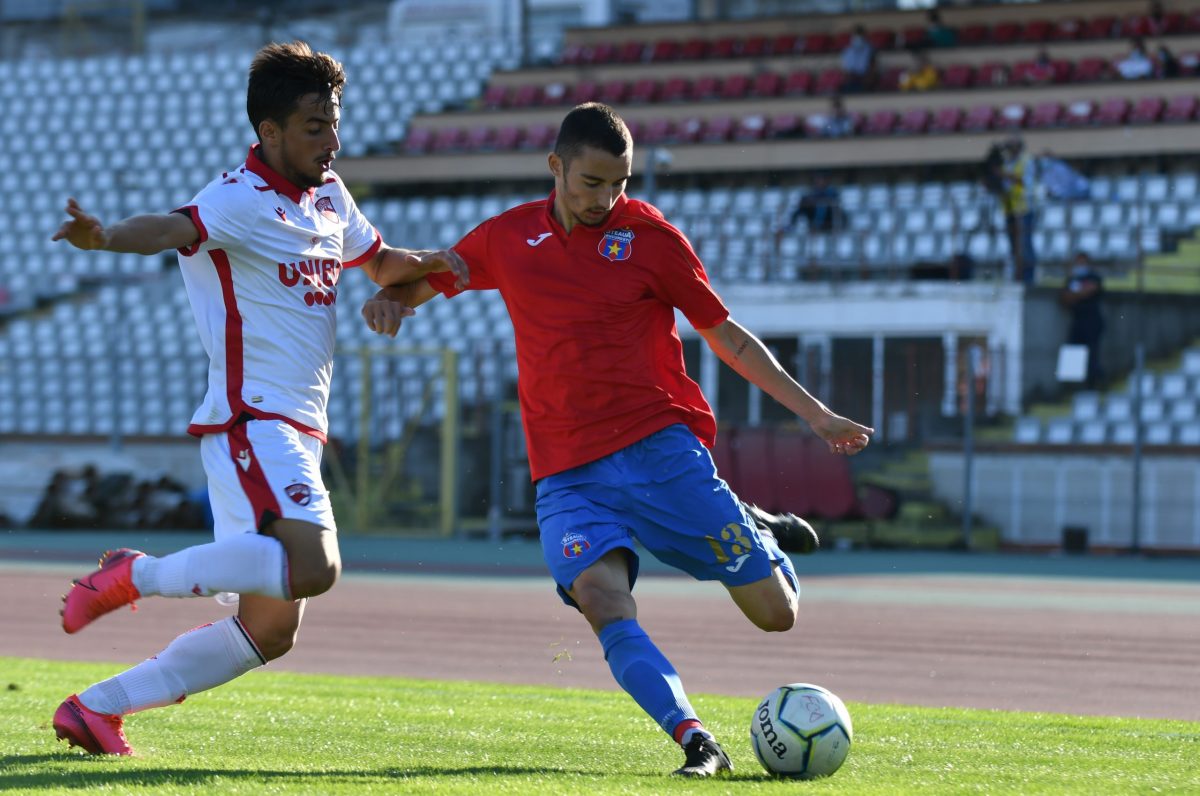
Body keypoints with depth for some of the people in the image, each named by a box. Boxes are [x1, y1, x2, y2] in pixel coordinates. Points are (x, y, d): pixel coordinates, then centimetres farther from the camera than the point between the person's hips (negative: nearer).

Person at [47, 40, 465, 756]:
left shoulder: (329, 195, 14)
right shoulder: (241, 199, -13)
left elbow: (376, 261, 32)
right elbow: (174, 228, -33)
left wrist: (428, 262, 9)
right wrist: (104, 237, -56)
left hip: (297, 432, 9)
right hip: (252, 421, -9)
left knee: (271, 629, 9)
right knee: (314, 567, -30)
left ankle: (97, 707, 16)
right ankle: (136, 575, -12)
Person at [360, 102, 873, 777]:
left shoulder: (650, 235, 2)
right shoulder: (508, 238, 9)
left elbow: (727, 335, 8)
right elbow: (424, 280, 25)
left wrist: (815, 414, 6)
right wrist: (389, 300, 0)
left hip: (662, 449, -1)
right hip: (568, 477, 1)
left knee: (777, 613, -4)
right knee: (602, 599, -29)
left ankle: (757, 537, 32)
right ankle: (696, 742, -31)